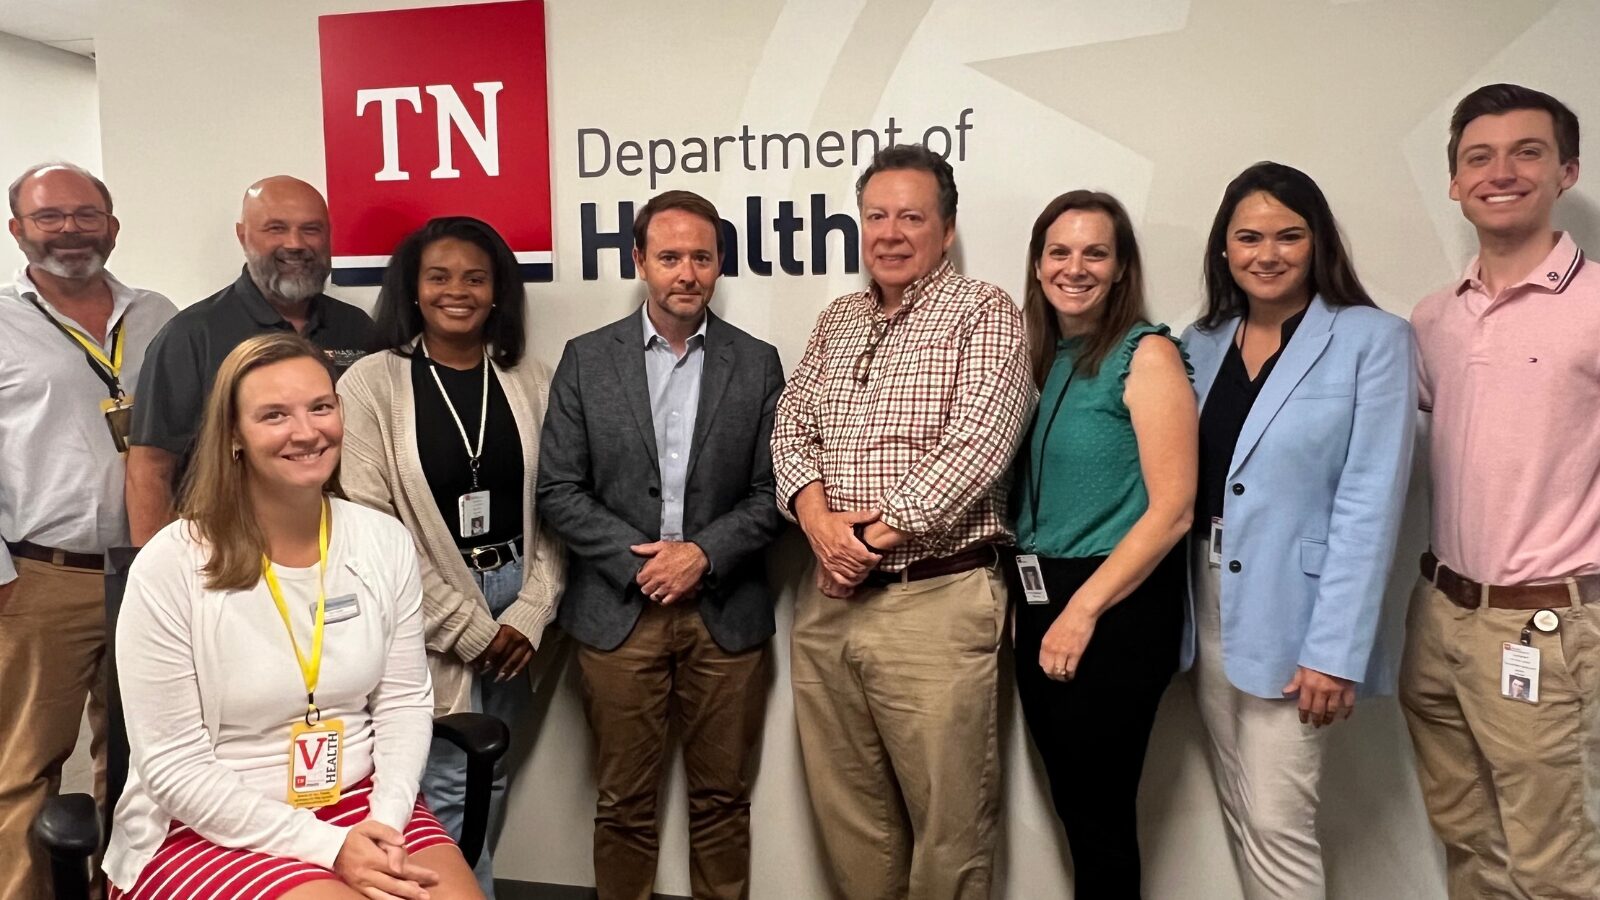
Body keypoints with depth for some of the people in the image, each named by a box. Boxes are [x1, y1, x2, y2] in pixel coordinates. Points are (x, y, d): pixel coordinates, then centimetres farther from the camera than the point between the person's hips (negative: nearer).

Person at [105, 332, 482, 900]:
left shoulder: (386, 542, -2)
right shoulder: (170, 566, -13)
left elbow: (404, 699, 4)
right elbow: (174, 765, -12)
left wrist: (386, 820, -13)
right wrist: (328, 846, -18)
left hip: (358, 801, 4)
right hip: (211, 828, -3)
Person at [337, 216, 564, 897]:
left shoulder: (529, 381, 5)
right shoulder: (372, 384, -6)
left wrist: (529, 613, -7)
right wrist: (466, 626, -11)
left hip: (515, 606, 4)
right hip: (426, 614, -4)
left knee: (492, 785, 14)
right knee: (448, 792, -2)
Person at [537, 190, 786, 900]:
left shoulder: (756, 363, 4)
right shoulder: (586, 359, 2)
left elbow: (771, 492, 1)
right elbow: (559, 490, -1)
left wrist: (704, 554, -12)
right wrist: (641, 558, -11)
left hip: (726, 613, 1)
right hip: (617, 611, 0)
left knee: (722, 798, 12)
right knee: (624, 804, 11)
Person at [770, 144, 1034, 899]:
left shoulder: (983, 313, -4)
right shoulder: (837, 319, 15)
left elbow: (975, 447, -15)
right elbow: (792, 428, 11)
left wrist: (873, 535, -13)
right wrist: (816, 517, -9)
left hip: (936, 601, -6)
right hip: (830, 597, 6)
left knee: (948, 818, 5)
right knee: (844, 805, 16)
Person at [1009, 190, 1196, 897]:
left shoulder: (1147, 354, -10)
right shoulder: (1038, 355, 10)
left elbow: (1172, 510, -15)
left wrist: (1082, 611, -16)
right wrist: (1034, 600, 3)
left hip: (1117, 607, -6)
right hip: (1039, 605, 6)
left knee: (1100, 814, 6)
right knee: (1071, 805, 17)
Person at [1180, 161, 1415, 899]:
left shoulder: (1371, 340, -7)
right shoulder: (1201, 344, 8)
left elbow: (1369, 504, -12)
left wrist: (1334, 647, -16)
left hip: (1291, 615, -5)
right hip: (1208, 606, 5)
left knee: (1277, 824, -2)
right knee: (1240, 815, 15)